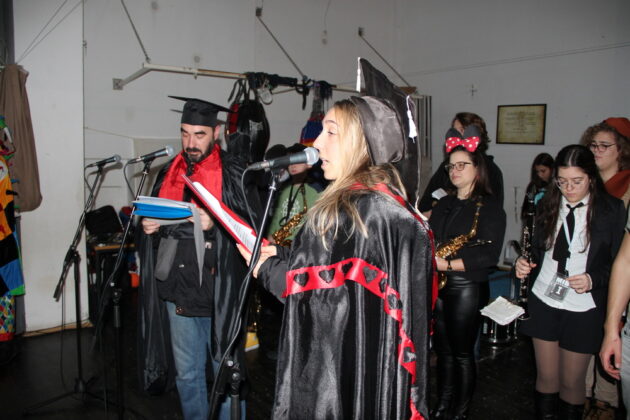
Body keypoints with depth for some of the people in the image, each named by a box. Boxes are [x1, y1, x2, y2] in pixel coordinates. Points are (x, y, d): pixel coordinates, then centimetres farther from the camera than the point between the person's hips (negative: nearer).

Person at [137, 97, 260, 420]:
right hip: (178, 290, 5)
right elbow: (156, 216, 19)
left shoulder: (233, 174, -8)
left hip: (220, 293, -5)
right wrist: (149, 227, -2)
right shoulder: (169, 173, 9)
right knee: (187, 374, 19)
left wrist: (216, 224, -27)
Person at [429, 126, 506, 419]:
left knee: (462, 353, 5)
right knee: (443, 350, 15)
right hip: (438, 285, 6)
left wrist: (447, 264, -20)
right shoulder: (444, 203, 13)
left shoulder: (489, 207, -8)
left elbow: (489, 255, -16)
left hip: (467, 287, -6)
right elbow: (430, 238, 18)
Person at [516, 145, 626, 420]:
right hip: (543, 303, 3)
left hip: (584, 309, -2)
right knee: (546, 376, 13)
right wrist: (524, 264, -11)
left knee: (572, 382, 11)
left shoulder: (612, 210, -7)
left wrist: (593, 279, -21)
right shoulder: (547, 205, 3)